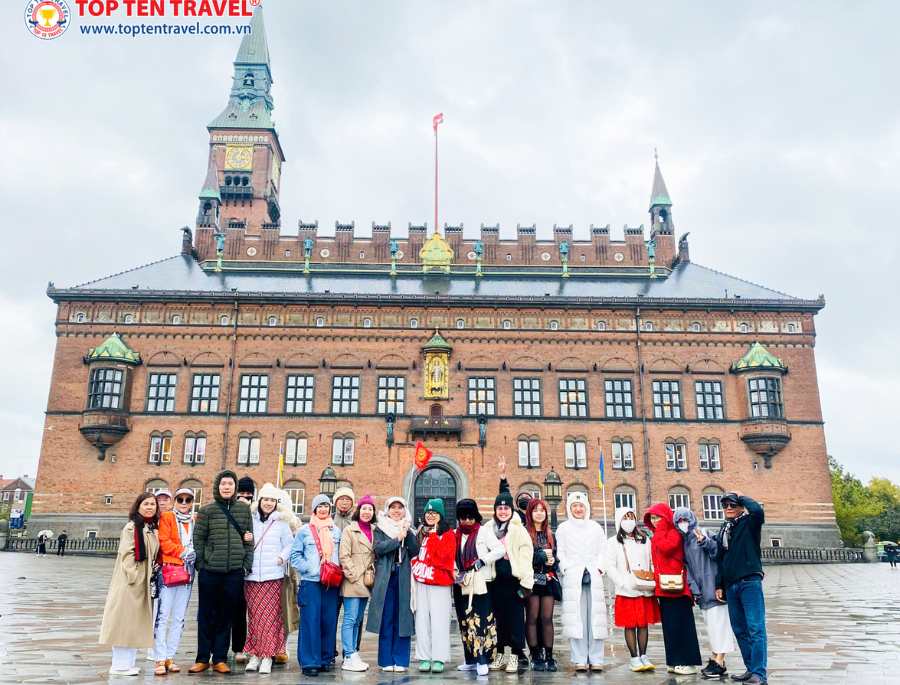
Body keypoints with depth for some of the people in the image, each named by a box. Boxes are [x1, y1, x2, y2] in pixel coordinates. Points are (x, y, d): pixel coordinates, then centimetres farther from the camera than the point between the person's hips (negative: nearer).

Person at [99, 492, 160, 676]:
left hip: (145, 583, 8)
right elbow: (126, 554, -17)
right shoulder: (132, 527, -11)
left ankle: (128, 662, 20)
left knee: (136, 623, 12)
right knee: (124, 621, -1)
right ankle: (119, 664, 6)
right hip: (130, 582, -8)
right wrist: (133, 577, -20)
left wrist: (151, 579, 12)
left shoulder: (153, 528, 12)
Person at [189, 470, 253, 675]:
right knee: (206, 616, 8)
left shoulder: (244, 508, 6)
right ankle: (203, 658, 18)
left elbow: (249, 539, 7)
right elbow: (198, 539, 1)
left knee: (226, 617, 8)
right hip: (209, 571, -1)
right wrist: (200, 564, -3)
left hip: (234, 572, 1)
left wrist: (247, 565, 2)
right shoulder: (207, 510, 1)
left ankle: (220, 658, 17)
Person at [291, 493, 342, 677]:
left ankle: (327, 658, 17)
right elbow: (295, 555, 0)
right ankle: (310, 662, 1)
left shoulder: (336, 531, 12)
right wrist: (309, 569, -10)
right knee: (310, 621, -5)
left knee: (329, 621, 5)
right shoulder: (305, 531, 3)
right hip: (311, 582, -3)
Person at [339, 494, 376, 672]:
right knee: (350, 619, -6)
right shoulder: (349, 530, -3)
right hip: (352, 582, -6)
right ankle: (349, 657, -4)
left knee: (358, 620, 11)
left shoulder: (374, 532, 15)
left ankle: (353, 655, 17)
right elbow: (344, 556, -9)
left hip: (366, 583, 6)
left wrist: (372, 575, 7)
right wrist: (354, 576, -13)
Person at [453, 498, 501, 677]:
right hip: (461, 585, 5)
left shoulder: (484, 531, -1)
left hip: (480, 584, -5)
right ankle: (470, 660, 19)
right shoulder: (455, 535, 11)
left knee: (481, 621, -10)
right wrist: (455, 573, -3)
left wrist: (483, 560, -16)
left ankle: (482, 661, -8)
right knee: (465, 622, 10)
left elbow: (500, 550, -8)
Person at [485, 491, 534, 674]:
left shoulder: (518, 529, -4)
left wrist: (526, 582, -13)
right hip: (495, 579, 4)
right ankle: (500, 654, 22)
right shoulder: (488, 528, 8)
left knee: (515, 618, 0)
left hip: (514, 578, -4)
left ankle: (515, 656, 9)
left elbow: (526, 556, -9)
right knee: (498, 617, 11)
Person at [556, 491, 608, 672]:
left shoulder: (595, 527, 17)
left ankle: (596, 659, -1)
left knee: (595, 618, -4)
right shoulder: (563, 528, 12)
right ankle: (580, 660, -5)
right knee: (576, 618, -7)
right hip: (573, 578, -1)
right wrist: (566, 569, -4)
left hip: (594, 577, 2)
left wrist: (600, 568, 0)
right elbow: (560, 553, 9)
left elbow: (603, 551, 14)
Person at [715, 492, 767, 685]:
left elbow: (758, 510, -26)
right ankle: (751, 669, 19)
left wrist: (742, 497, -9)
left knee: (755, 628, -9)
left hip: (750, 582, -7)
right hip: (730, 585, 7)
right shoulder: (723, 530, 18)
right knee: (739, 630, 10)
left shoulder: (749, 523, -2)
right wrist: (719, 585, 17)